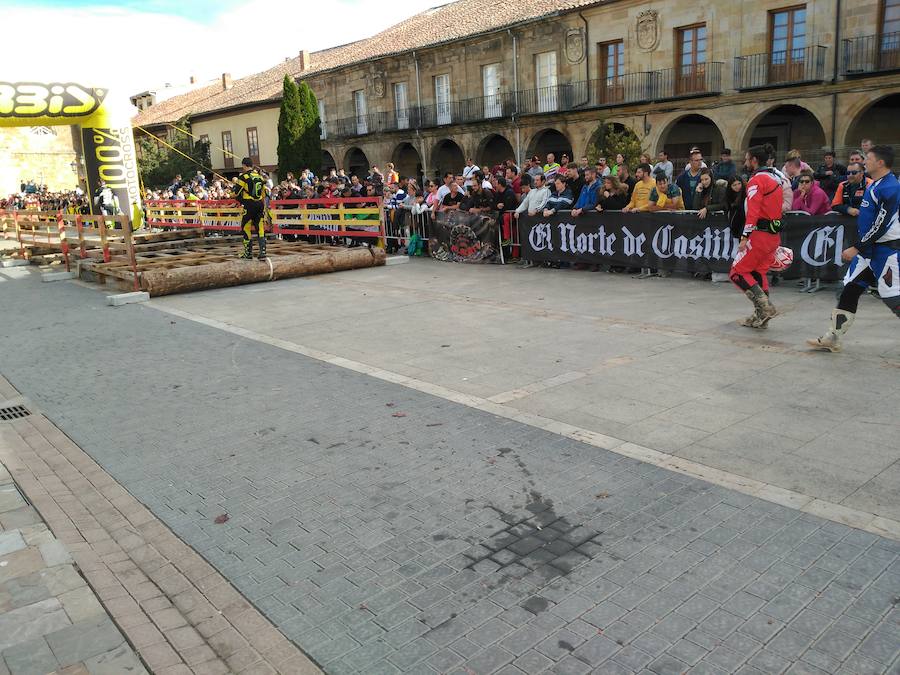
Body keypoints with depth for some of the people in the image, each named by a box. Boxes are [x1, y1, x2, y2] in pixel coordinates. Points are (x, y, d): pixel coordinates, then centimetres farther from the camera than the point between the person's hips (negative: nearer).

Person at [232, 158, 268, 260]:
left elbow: (236, 193, -5)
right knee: (260, 228, 5)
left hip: (249, 205, -5)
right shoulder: (259, 176, 9)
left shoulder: (243, 176, -7)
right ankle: (262, 252, -2)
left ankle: (248, 252, 12)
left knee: (246, 228, 7)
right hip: (259, 204, 5)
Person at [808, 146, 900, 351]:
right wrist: (855, 246, 18)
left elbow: (880, 226, -21)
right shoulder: (873, 185, 13)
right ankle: (832, 338, 10)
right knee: (850, 289, 7)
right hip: (867, 248, 10)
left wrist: (856, 248, -18)